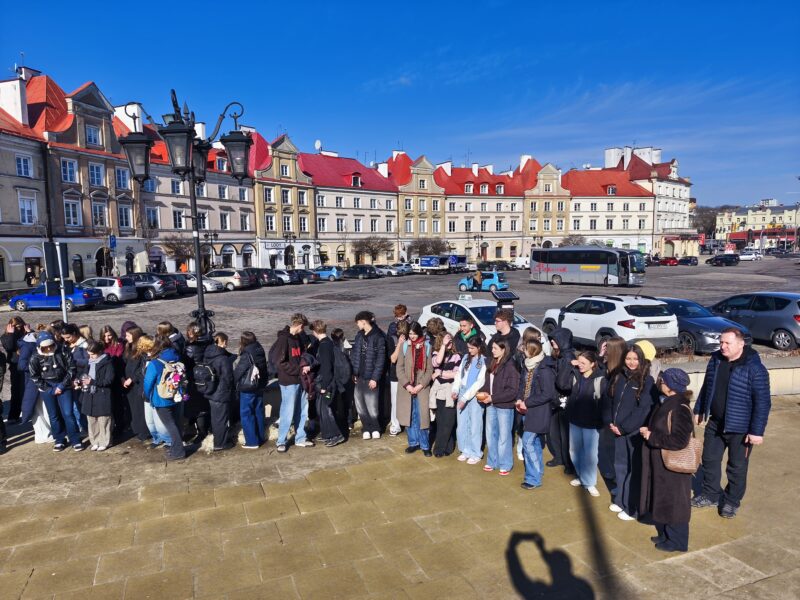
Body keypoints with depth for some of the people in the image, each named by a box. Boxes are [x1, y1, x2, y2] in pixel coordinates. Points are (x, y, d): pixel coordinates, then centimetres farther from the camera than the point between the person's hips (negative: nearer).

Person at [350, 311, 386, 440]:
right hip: (359, 376, 6)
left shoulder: (378, 337, -12)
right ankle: (367, 428, 24)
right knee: (359, 404, 9)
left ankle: (375, 428, 22)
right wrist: (353, 372, 2)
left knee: (371, 405, 1)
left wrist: (375, 378, -15)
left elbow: (380, 359, -13)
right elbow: (354, 354, 11)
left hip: (370, 377, -6)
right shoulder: (359, 335, 8)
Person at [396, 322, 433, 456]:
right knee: (409, 416, 7)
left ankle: (425, 445, 11)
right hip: (406, 388, 2)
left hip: (422, 388, -1)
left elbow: (430, 369, -1)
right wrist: (407, 385, -10)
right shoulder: (405, 346, 2)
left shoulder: (427, 346, -1)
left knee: (422, 417, -1)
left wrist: (421, 385, -11)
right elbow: (399, 367, 0)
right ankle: (413, 443, 20)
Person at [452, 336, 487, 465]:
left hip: (475, 395, -5)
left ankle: (476, 454, 16)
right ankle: (466, 451, 24)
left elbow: (479, 382, -14)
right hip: (462, 392, 6)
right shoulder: (465, 357, 8)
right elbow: (459, 374, 9)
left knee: (475, 425, 3)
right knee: (461, 425, 10)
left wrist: (465, 398, -17)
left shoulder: (484, 361, -10)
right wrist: (455, 390, -5)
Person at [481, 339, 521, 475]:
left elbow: (513, 391, -17)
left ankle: (505, 465, 20)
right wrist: (483, 392, -3)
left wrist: (493, 398, -17)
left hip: (504, 406, -7)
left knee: (504, 436, 5)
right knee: (490, 434, 14)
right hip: (491, 405, 7)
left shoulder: (510, 367, -14)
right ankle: (492, 462, 29)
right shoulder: (492, 364, 8)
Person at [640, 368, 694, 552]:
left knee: (672, 503, 8)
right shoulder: (665, 402, 3)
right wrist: (648, 430, -2)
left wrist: (651, 437, -21)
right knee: (661, 501, 20)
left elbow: (679, 441, -28)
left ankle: (676, 542, 25)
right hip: (660, 463, 9)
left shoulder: (679, 408, -25)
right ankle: (665, 534, 37)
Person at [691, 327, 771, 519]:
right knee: (709, 460, 17)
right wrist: (699, 410, 15)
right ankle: (711, 494, 36)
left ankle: (732, 501, 31)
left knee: (737, 467, 12)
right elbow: (707, 386, 11)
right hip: (715, 423, 6)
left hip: (740, 428, -6)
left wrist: (757, 431, -19)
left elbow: (762, 402, -19)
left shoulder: (754, 368, -21)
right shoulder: (715, 359, -2)